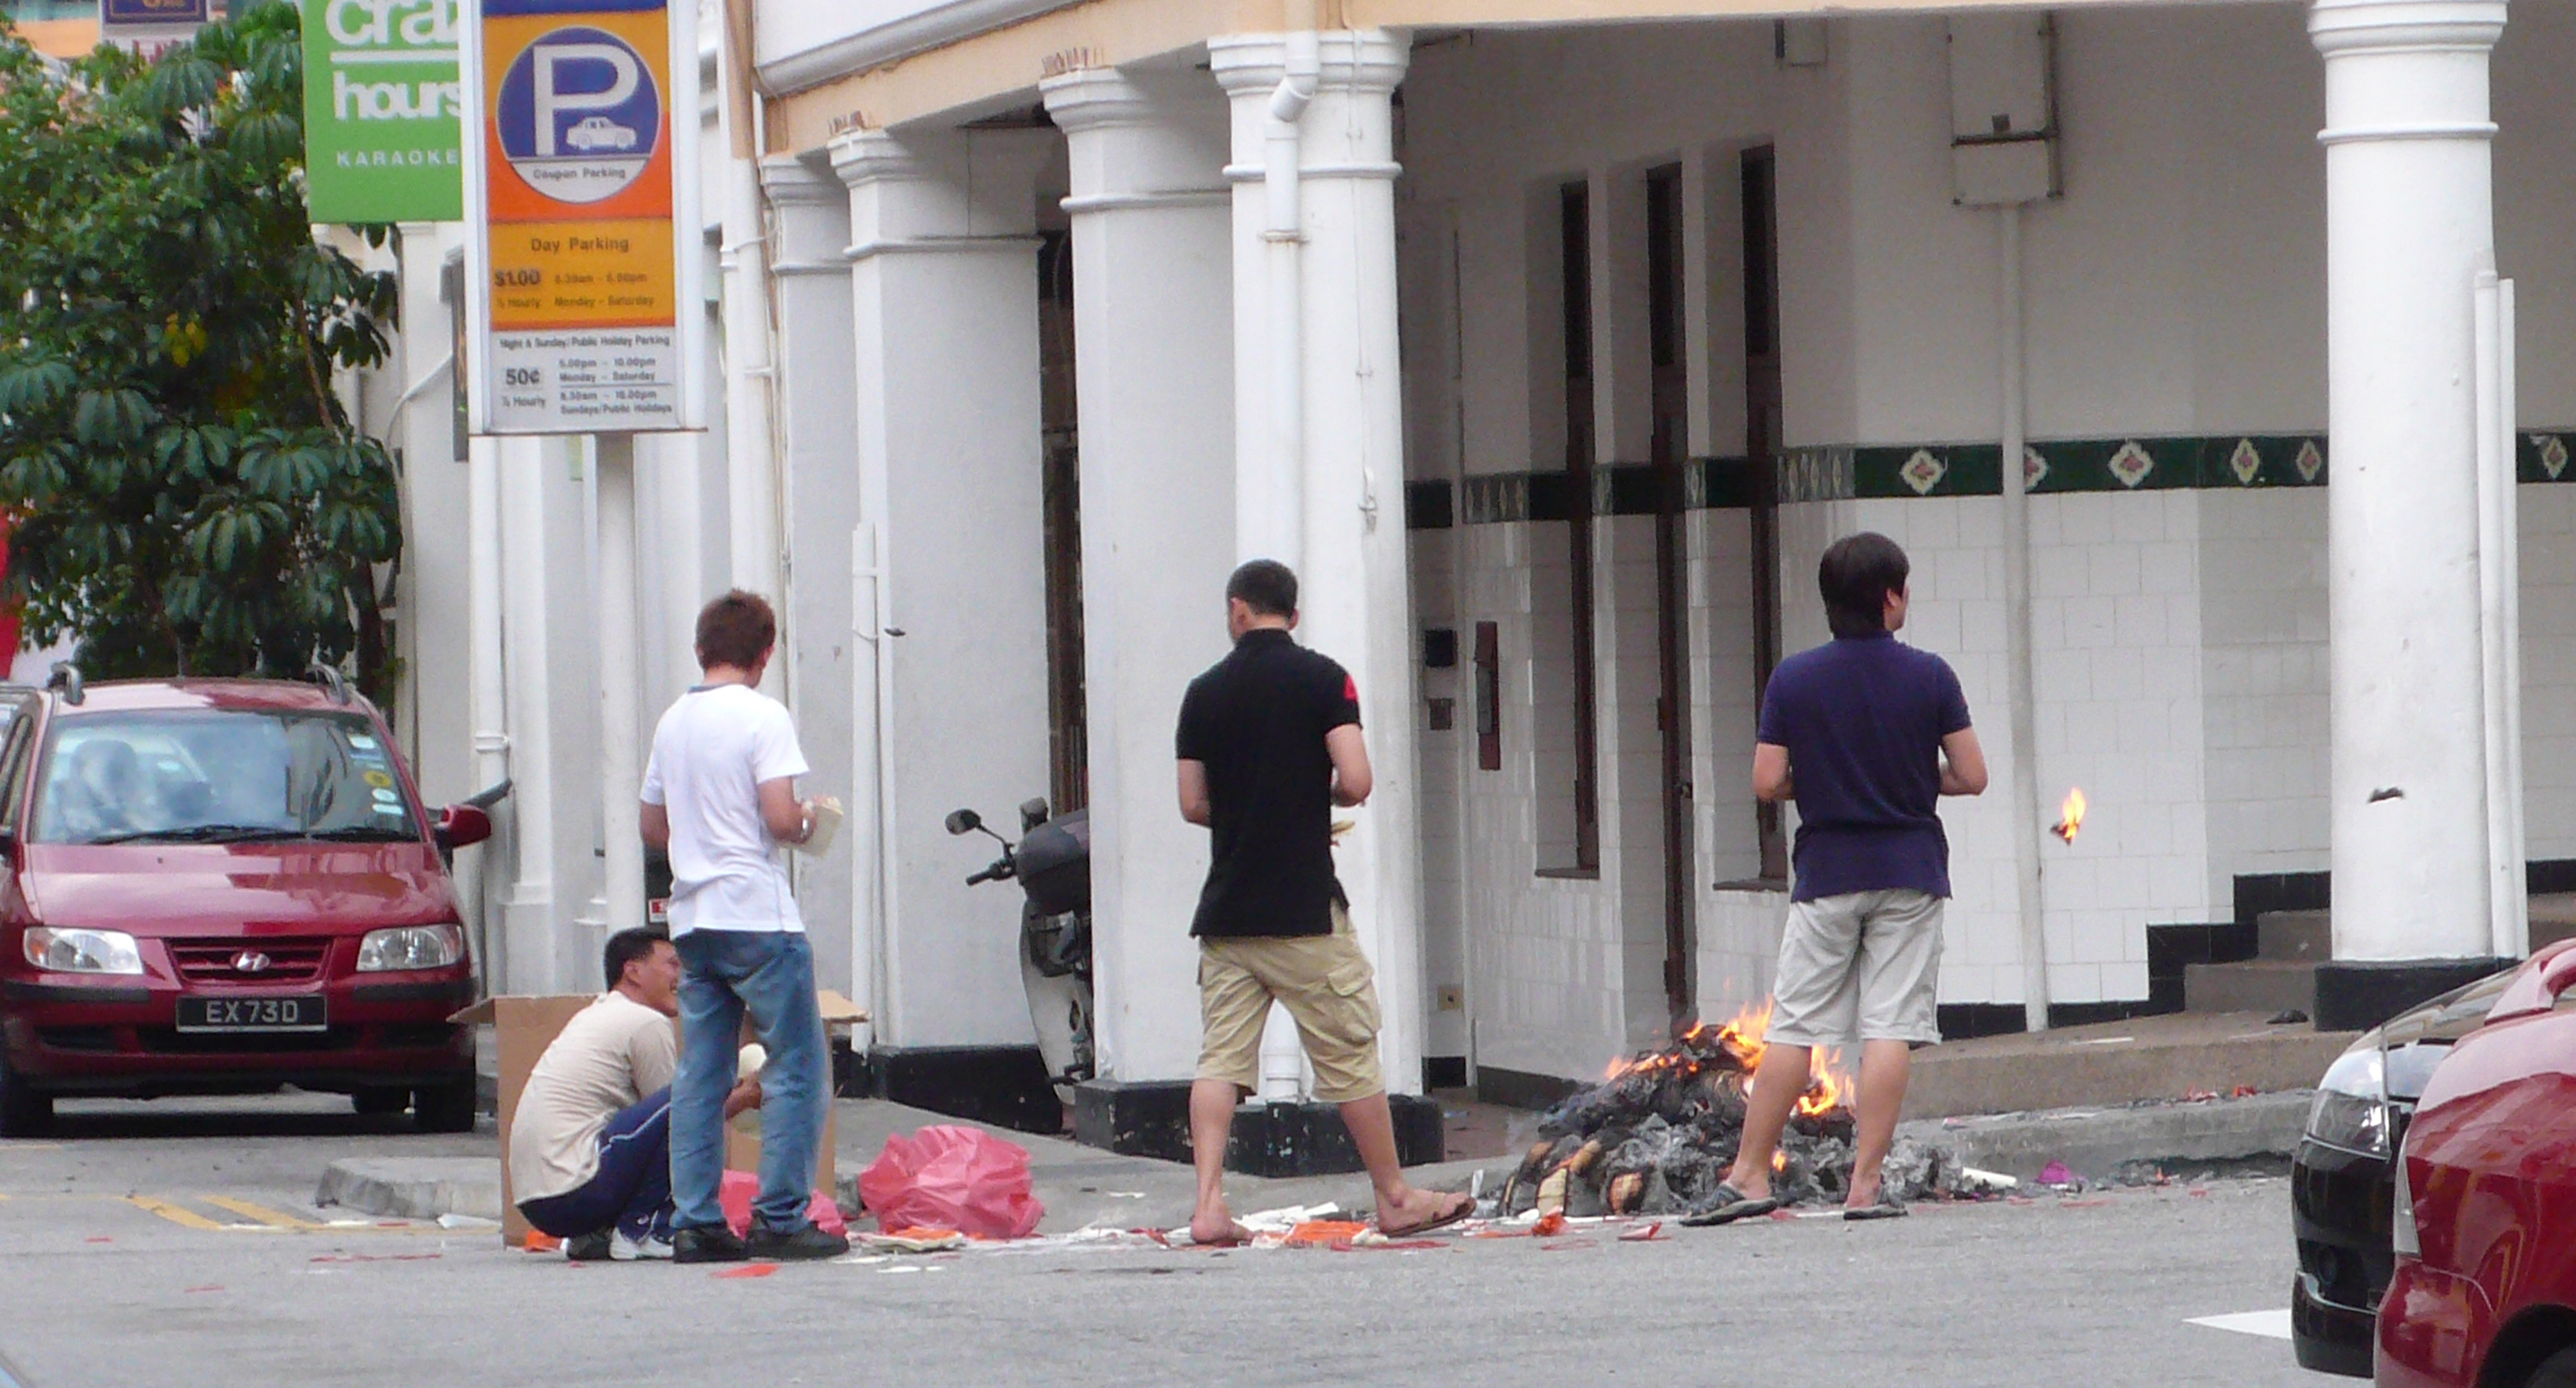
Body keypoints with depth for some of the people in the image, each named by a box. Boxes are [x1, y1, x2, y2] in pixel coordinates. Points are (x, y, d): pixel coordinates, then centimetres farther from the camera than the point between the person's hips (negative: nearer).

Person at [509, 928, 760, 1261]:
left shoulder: (594, 1017, 24)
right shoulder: (646, 1023, -5)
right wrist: (740, 1100, 14)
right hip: (576, 1192, -10)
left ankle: (595, 1234, 11)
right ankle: (643, 1230, -10)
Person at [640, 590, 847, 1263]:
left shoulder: (673, 722, 13)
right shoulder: (761, 716, -8)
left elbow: (653, 827, 18)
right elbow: (780, 817, -17)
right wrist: (808, 821, 4)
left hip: (693, 922, 7)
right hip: (758, 918, -7)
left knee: (699, 1076, 7)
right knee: (796, 1069, -1)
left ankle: (696, 1222, 4)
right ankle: (781, 1218, -6)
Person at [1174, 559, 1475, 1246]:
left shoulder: (1206, 691, 5)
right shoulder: (1321, 679, -5)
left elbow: (1193, 803, 7)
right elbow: (1355, 781, -13)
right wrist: (1315, 800, 9)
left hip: (1226, 907, 3)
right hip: (1305, 908, -3)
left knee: (1220, 1058, 3)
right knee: (1350, 1055, 5)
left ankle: (1209, 1205, -7)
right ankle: (1395, 1199, 13)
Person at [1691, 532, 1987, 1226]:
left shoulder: (1793, 680, -3)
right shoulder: (1929, 676, -3)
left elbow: (1767, 783, -5)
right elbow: (1972, 777, -2)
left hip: (1827, 873, 0)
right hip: (1909, 871, 0)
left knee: (1792, 1029, 5)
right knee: (1891, 1028, -1)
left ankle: (1750, 1174, 6)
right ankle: (1867, 1182, -5)